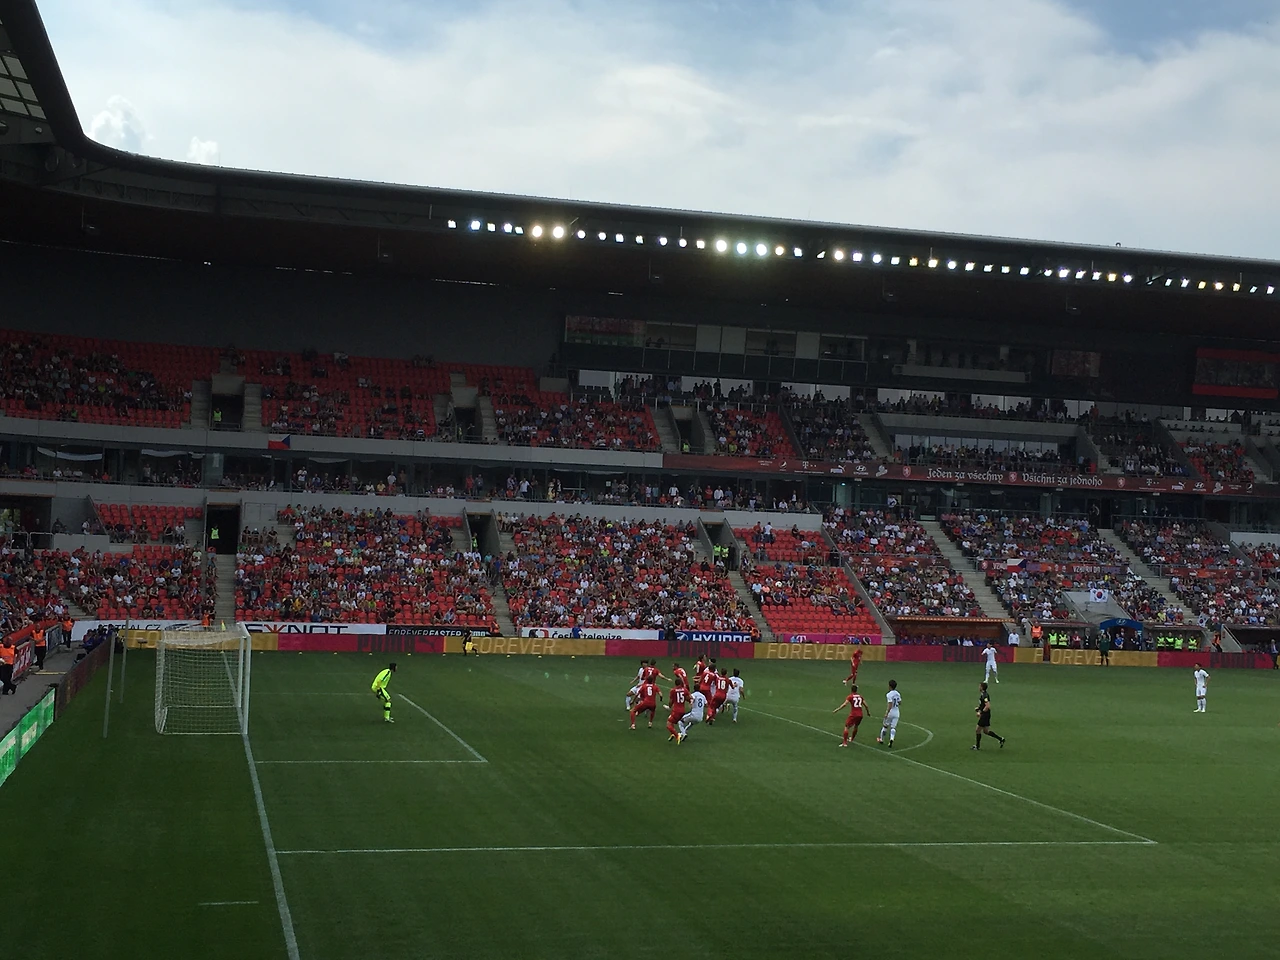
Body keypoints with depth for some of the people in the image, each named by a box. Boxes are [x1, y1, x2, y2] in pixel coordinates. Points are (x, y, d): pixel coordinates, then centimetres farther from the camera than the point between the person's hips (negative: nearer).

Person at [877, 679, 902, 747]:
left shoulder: (889, 695, -17)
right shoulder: (898, 694, 4)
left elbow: (890, 705, -23)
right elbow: (900, 703, 14)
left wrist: (886, 713, -22)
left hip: (890, 712, -5)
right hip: (896, 713, 5)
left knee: (885, 726, 14)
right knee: (893, 728, 5)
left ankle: (881, 739, 28)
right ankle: (891, 739, -18)